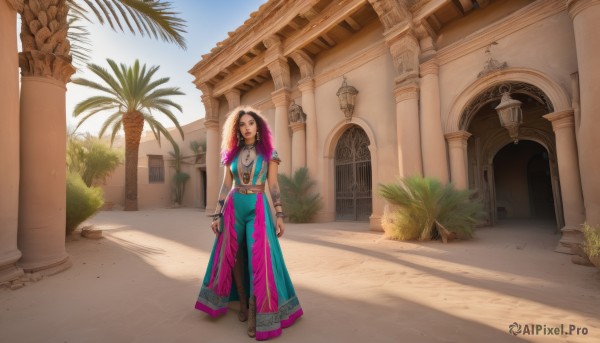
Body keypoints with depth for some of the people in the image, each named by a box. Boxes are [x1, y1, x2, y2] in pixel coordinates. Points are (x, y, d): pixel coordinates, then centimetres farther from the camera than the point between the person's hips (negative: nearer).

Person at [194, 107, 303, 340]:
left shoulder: (269, 153, -1)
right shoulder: (231, 153, 6)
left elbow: (273, 186, -2)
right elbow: (225, 186, 7)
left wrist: (280, 215, -8)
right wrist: (217, 215, 3)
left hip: (258, 208, -3)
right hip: (233, 207, 3)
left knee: (258, 257, -7)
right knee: (234, 256, 10)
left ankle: (255, 309, 10)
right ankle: (242, 303, 30)